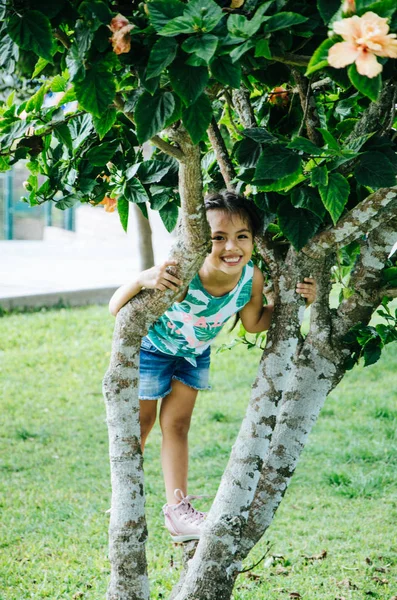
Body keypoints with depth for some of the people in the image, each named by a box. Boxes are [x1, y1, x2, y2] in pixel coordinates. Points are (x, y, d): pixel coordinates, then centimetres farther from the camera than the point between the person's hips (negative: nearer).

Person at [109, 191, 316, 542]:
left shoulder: (252, 278, -28)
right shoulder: (178, 276, -44)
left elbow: (254, 323, -6)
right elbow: (116, 309, -38)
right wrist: (141, 280, -58)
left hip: (195, 354, 4)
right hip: (153, 346, -4)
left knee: (177, 425, 14)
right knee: (141, 424, 11)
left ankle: (178, 510, 21)